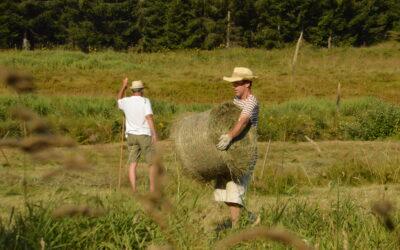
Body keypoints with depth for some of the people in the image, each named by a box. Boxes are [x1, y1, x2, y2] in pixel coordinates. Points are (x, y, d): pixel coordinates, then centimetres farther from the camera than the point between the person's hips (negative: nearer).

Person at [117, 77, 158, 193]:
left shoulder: (126, 102, 4)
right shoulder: (145, 101, -9)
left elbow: (119, 100, 30)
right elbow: (149, 117, -21)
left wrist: (123, 86, 36)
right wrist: (154, 133, -26)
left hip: (131, 136, 4)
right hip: (144, 135, -4)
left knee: (133, 164, 0)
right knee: (152, 163, 8)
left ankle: (134, 191, -10)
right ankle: (152, 189, 8)